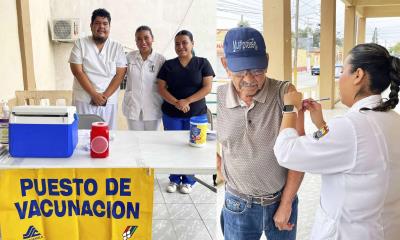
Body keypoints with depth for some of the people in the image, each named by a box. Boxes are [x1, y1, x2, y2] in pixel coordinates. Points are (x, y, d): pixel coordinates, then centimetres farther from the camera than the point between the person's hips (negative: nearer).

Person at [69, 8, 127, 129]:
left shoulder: (117, 48, 3)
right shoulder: (80, 44, 0)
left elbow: (120, 75, -2)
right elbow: (77, 72, -7)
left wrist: (104, 96, -12)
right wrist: (95, 95, -14)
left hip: (109, 102, 1)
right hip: (83, 100, -1)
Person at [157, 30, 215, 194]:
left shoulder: (202, 63, 1)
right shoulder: (168, 65, 6)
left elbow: (207, 87, -6)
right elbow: (161, 88, 0)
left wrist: (187, 101, -17)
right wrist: (176, 103, -17)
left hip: (196, 114, -1)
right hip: (171, 114, 2)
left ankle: (188, 181, 20)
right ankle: (174, 179, 22)